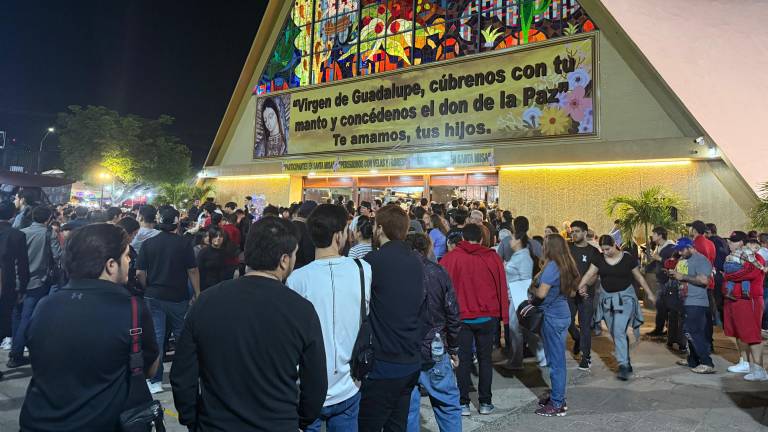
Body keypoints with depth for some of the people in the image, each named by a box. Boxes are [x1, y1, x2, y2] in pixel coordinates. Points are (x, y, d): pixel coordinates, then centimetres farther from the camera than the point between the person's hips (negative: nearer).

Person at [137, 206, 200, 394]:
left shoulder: (148, 244, -3)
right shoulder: (184, 244, -9)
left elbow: (139, 273, -3)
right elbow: (193, 271, -9)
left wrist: (149, 289, 13)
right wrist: (197, 294, -1)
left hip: (154, 297, 1)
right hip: (178, 297, -1)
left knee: (156, 337, 5)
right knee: (182, 336, 14)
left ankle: (155, 381, 9)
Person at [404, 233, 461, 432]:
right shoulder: (438, 272, -4)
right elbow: (453, 316, -3)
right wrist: (453, 350, 9)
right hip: (434, 353, 0)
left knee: (407, 408, 10)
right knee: (448, 404, 14)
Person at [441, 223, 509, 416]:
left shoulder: (451, 257, -7)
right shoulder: (492, 257, -4)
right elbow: (502, 287, 0)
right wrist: (504, 315, 7)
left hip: (461, 316, -1)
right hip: (488, 316, 1)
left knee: (463, 360, 8)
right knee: (485, 358, 13)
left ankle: (463, 403, 11)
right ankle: (485, 402, 19)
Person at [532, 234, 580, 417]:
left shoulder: (552, 266, -18)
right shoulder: (565, 265, 9)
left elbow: (541, 293, -22)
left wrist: (532, 288, 0)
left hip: (553, 316, -9)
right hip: (562, 313, 9)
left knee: (555, 361, -1)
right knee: (557, 359, 17)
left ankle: (557, 405, 8)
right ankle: (557, 396, 28)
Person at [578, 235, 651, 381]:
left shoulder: (628, 258, -6)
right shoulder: (599, 259, 2)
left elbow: (639, 277, 3)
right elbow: (589, 274, -6)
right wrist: (581, 286, -24)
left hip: (625, 297, -4)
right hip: (607, 298, 4)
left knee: (619, 331, -16)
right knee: (614, 334, 10)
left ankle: (623, 366, -12)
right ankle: (627, 362, 25)